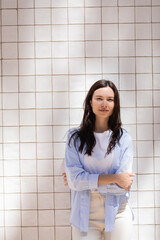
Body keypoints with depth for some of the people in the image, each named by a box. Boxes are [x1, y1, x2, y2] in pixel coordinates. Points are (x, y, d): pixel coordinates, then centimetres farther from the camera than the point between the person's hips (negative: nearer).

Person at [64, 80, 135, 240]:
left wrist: (87, 181, -10)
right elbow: (74, 179, -11)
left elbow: (122, 186, -10)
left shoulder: (124, 139, -4)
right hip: (85, 217, 0)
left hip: (117, 215, 0)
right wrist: (114, 178, -13)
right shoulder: (75, 137, -2)